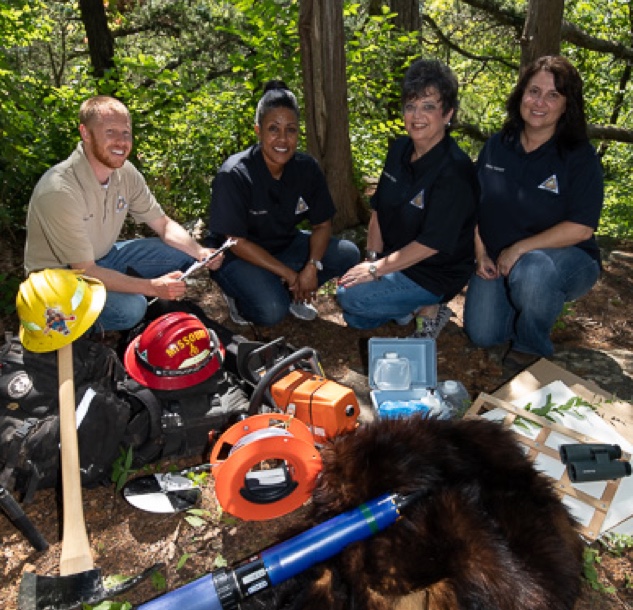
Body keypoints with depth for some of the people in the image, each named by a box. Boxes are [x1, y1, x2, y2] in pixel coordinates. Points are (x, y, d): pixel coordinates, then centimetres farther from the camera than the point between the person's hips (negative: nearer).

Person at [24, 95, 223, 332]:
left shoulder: (126, 172, -12)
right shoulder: (60, 191, -31)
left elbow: (164, 224, -2)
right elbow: (85, 271, -29)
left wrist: (200, 252, -21)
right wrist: (153, 286, -34)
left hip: (103, 256, 7)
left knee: (183, 254, -5)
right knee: (130, 307, -31)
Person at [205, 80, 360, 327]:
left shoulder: (306, 168, -9)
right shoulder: (234, 175, -23)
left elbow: (322, 224, -3)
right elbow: (236, 242, -22)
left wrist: (313, 266, -22)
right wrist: (289, 274, -23)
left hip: (285, 246, 6)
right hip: (236, 256, -5)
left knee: (348, 254, -13)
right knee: (271, 311, -31)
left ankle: (290, 294, 4)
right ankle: (239, 295, 3)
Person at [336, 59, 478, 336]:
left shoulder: (455, 171, -25)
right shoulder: (400, 149, 0)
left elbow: (432, 243, -26)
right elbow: (378, 209, 5)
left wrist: (377, 269, -21)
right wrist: (373, 258, -5)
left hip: (435, 274, -8)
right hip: (395, 259, 8)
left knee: (350, 296, -20)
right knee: (354, 320, 11)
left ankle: (430, 308, -5)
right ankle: (416, 306, 19)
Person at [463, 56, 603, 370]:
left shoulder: (580, 156, -11)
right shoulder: (497, 146, 2)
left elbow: (581, 228, -18)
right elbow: (474, 204, 7)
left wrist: (519, 249, -22)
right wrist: (481, 254, -3)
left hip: (566, 258, -4)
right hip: (498, 261, 4)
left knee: (531, 270, -40)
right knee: (481, 334, -10)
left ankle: (533, 347, -10)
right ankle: (534, 303, 22)